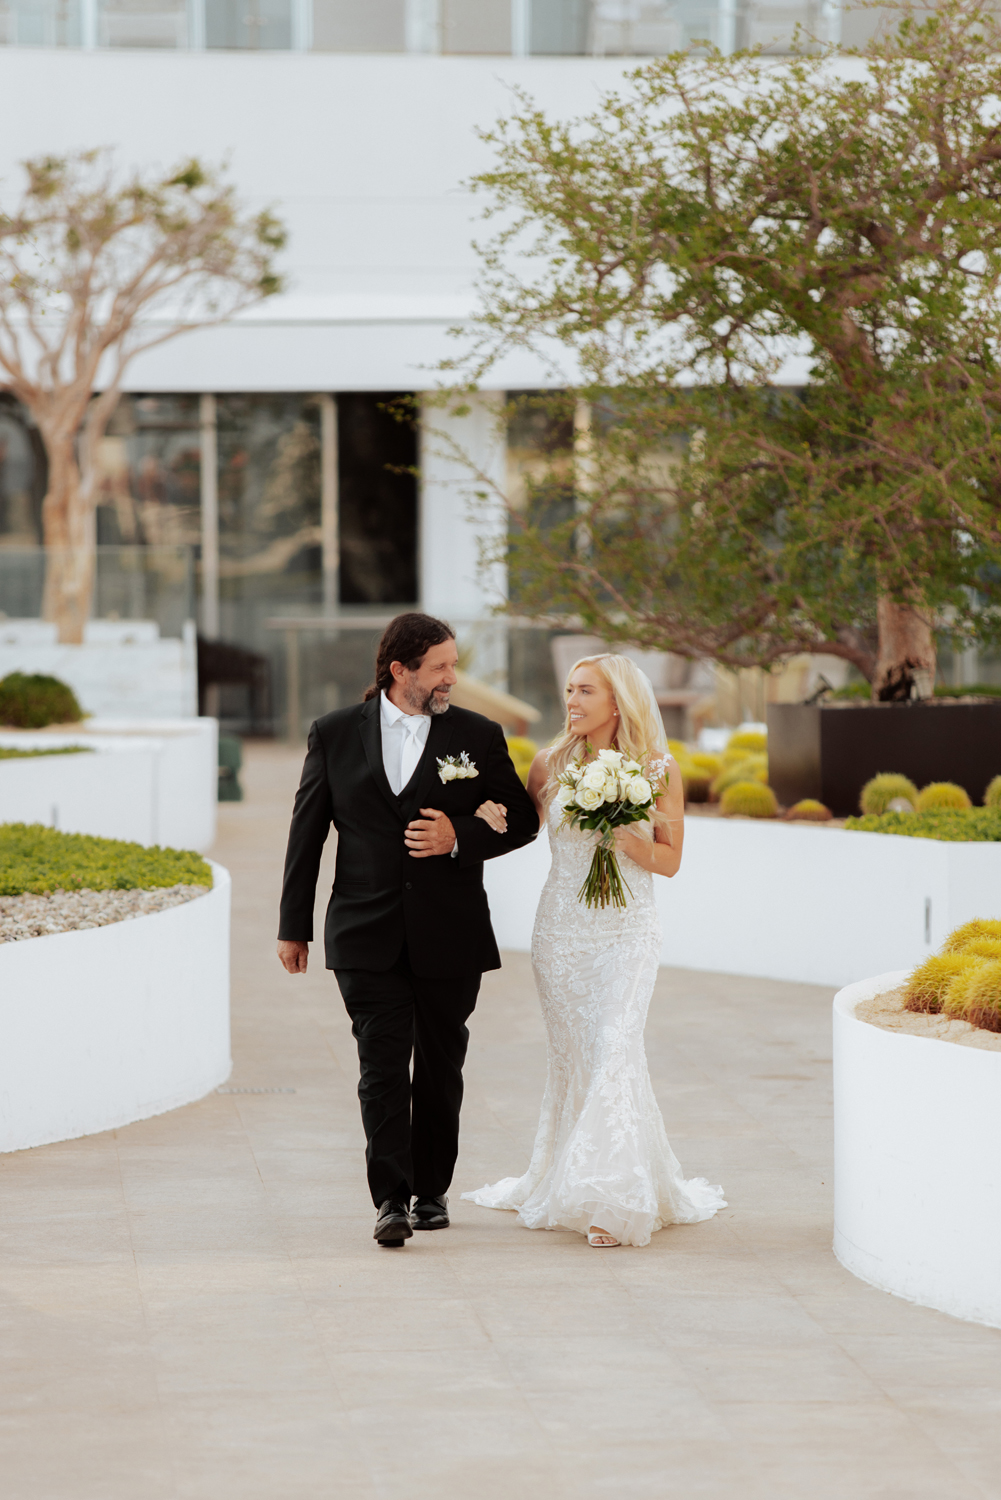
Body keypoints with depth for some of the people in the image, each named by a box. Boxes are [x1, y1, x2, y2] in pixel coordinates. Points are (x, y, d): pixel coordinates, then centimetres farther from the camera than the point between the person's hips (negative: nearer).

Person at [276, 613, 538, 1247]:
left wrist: (460, 837, -12)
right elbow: (308, 832, 7)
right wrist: (294, 926, 6)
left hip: (450, 938, 1)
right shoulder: (335, 734, 3)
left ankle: (432, 1189, 23)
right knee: (383, 1065, -10)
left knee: (440, 1069, 9)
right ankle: (392, 1200, -11)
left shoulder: (479, 736, 2)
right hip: (368, 934, -1)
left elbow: (523, 821, 7)